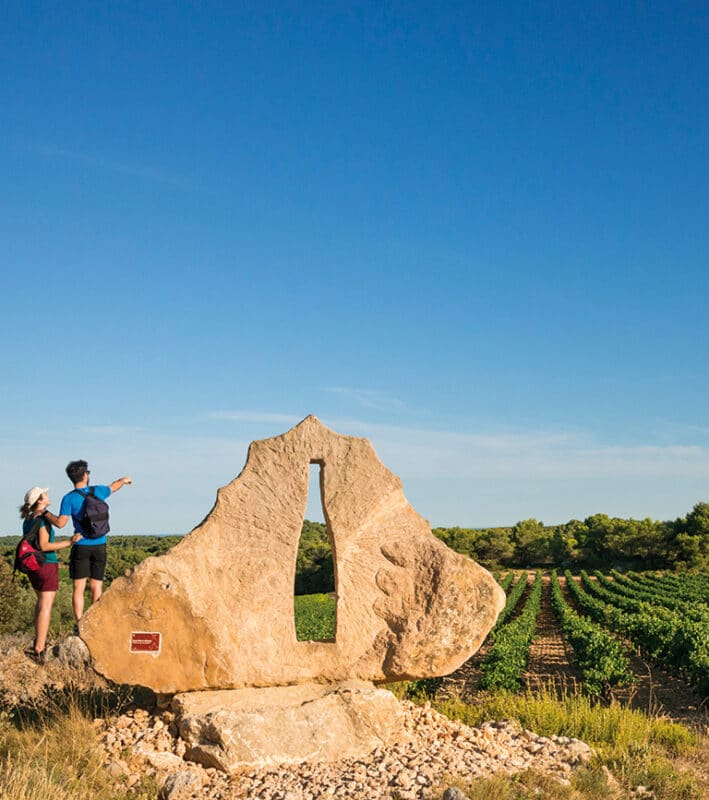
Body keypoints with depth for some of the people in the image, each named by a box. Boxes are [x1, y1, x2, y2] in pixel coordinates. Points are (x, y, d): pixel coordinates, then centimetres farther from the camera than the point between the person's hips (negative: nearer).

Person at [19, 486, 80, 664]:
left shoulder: (27, 520, 9)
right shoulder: (43, 518, -16)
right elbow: (44, 545, -22)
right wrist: (69, 542, -22)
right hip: (47, 565, -8)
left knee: (41, 601, 25)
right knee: (45, 607, -7)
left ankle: (39, 640, 34)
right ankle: (39, 650, -12)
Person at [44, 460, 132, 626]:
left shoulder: (69, 498, -6)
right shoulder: (98, 491, 3)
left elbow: (60, 523, -13)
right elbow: (113, 487, 24)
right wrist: (123, 480, 46)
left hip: (81, 546, -2)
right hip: (99, 546, 2)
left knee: (79, 587, 3)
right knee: (96, 588, 7)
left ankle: (79, 624, -1)